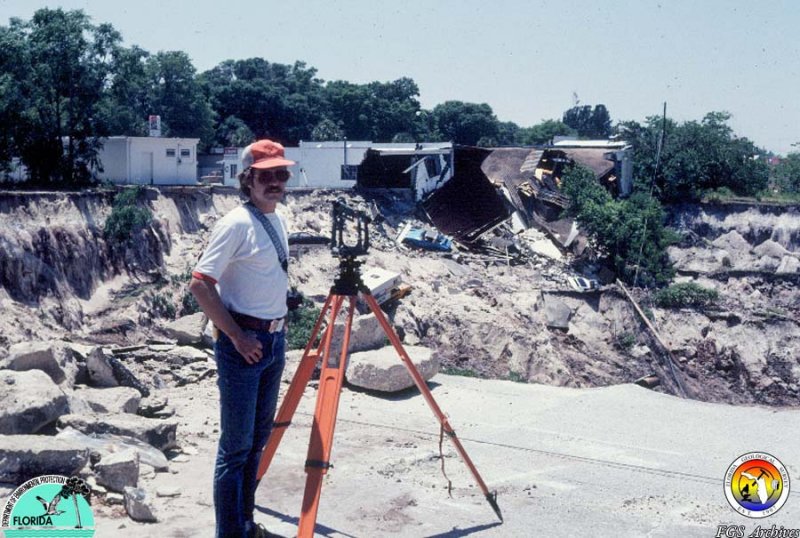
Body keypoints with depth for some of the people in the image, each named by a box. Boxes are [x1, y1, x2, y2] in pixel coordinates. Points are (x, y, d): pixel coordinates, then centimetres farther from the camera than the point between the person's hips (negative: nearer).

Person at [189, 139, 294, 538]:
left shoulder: (278, 221, 10)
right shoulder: (236, 223, -15)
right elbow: (200, 284, -19)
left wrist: (279, 328, 14)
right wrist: (237, 336, -18)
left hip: (275, 340, 8)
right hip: (243, 343, -8)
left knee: (258, 439, 16)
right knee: (236, 446, -2)